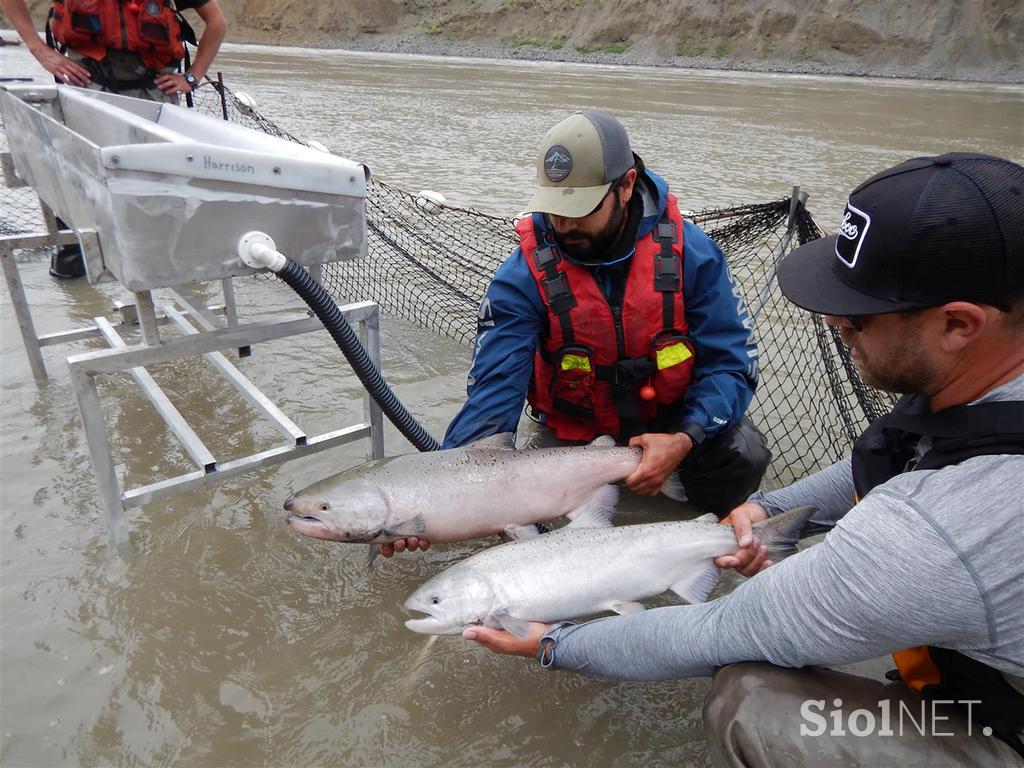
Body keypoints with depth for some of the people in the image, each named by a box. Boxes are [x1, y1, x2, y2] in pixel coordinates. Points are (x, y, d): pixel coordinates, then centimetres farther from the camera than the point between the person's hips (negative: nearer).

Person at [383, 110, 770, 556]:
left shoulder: (688, 252, -17)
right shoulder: (523, 277, -20)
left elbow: (731, 361, -14)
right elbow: (494, 390, -25)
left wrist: (684, 439, -32)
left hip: (674, 423, 0)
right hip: (574, 433, 1)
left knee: (742, 454, -26)